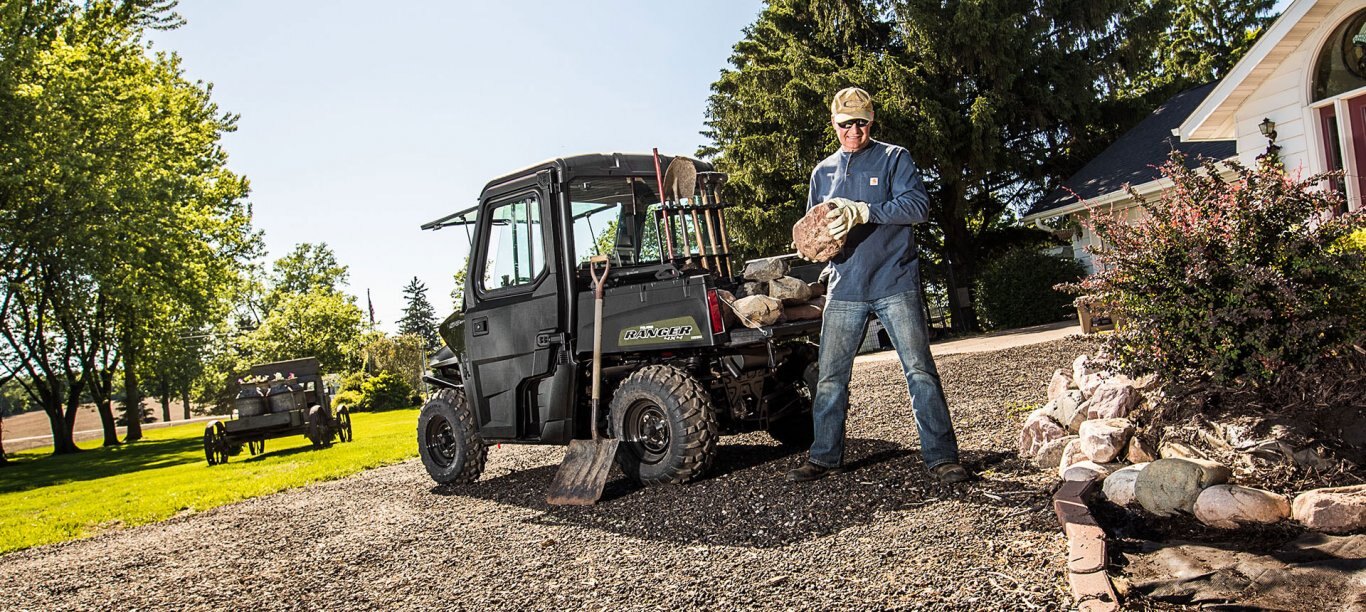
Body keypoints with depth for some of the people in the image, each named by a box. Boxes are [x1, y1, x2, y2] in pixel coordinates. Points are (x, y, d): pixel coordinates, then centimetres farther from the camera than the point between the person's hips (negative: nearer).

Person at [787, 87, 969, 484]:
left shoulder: (894, 158, 3)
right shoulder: (823, 171, 16)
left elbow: (918, 205, -11)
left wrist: (864, 211, -23)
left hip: (895, 283, -3)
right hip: (844, 288, 4)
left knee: (920, 371, -3)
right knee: (830, 377, 4)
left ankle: (941, 456, 6)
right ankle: (825, 457, 15)